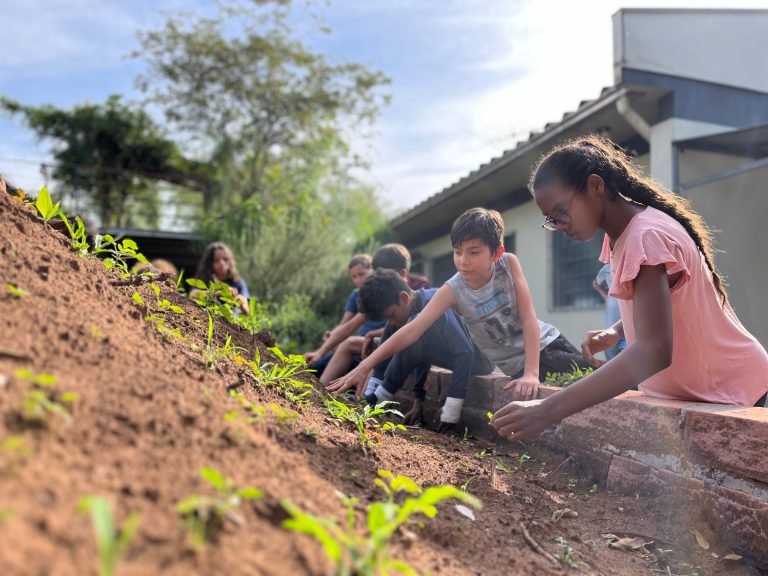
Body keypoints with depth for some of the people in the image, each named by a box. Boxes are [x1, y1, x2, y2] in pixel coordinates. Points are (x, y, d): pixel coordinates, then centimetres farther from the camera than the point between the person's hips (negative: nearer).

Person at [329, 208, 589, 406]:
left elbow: (528, 319, -19)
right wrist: (363, 367, -35)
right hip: (517, 364, -2)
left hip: (545, 342, 2)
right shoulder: (453, 290, -21)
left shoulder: (509, 264, -18)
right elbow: (411, 331, -27)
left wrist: (531, 373, -28)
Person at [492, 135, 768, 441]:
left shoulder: (646, 237, -28)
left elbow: (653, 351, -38)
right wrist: (615, 332, -6)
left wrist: (546, 411, -44)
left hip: (729, 395, -8)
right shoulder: (619, 235, 2)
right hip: (684, 392, 8)